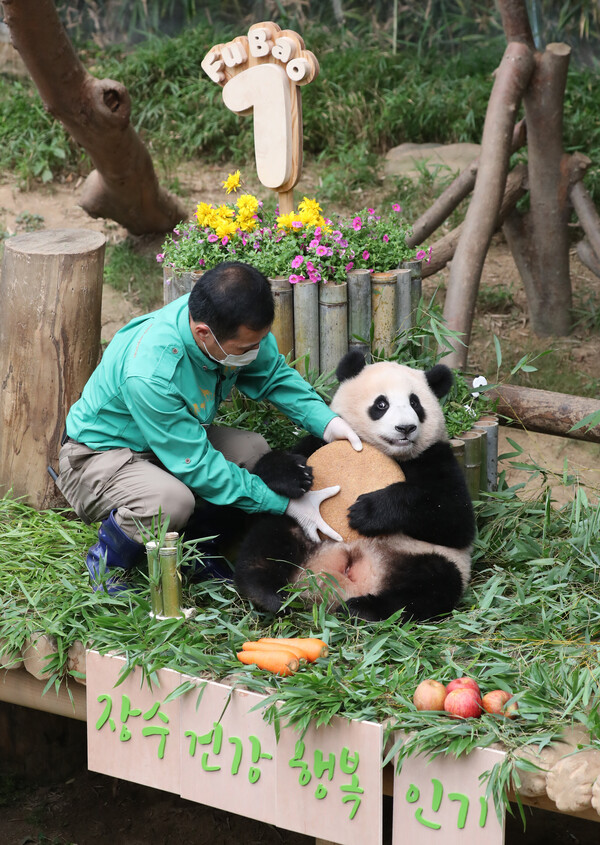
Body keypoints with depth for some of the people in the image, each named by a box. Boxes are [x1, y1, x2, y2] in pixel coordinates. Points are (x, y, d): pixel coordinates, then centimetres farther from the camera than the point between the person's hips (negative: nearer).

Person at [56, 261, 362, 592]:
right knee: (172, 500, -36)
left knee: (252, 448, -14)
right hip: (98, 455, -8)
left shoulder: (235, 325, -20)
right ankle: (106, 559, -6)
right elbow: (198, 466, -32)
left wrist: (325, 421, -16)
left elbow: (274, 375, 0)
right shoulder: (149, 375, -40)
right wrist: (287, 504, -30)